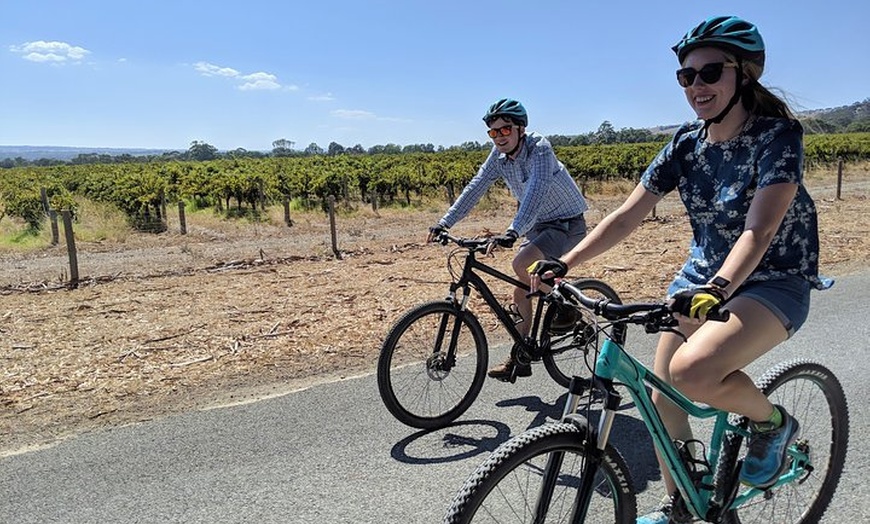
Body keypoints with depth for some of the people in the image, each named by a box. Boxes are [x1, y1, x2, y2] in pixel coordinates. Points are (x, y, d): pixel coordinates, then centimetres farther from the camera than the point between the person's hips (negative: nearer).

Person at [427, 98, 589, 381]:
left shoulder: (539, 148, -25)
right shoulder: (499, 155, -5)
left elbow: (536, 191, -39)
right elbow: (475, 188, -8)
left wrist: (513, 232, -52)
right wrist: (445, 223, -17)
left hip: (567, 223, -7)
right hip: (539, 224, 7)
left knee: (521, 264, -29)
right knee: (523, 290, 4)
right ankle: (520, 359, 15)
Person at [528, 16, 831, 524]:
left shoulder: (778, 134, -17)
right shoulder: (686, 144, -2)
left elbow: (758, 231, -28)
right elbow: (628, 215, -6)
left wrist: (716, 290, -45)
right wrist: (564, 263, -16)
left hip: (774, 280, -5)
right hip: (703, 275, 6)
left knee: (693, 371, -31)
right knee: (663, 395, 4)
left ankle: (773, 422, 3)